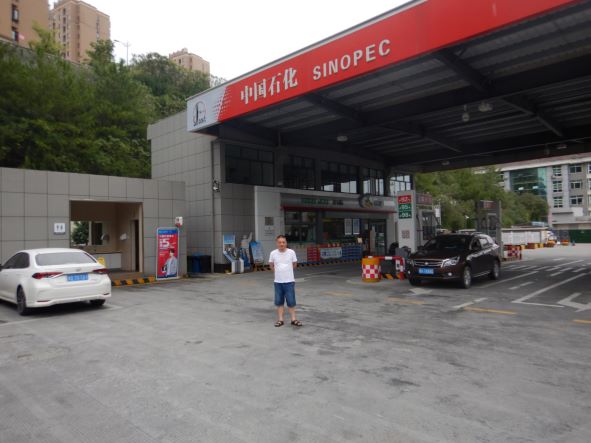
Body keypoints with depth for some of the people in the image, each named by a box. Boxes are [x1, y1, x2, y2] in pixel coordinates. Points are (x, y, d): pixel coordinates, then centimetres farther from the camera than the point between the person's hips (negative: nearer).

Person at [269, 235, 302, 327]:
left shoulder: (291, 252, -7)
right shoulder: (273, 253, -4)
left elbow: (294, 264, 7)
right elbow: (271, 265, 13)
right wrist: (278, 272, 8)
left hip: (289, 281, -1)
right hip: (278, 281, 2)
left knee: (291, 301, 2)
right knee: (279, 302, 9)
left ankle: (293, 319, 13)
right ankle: (280, 319, 19)